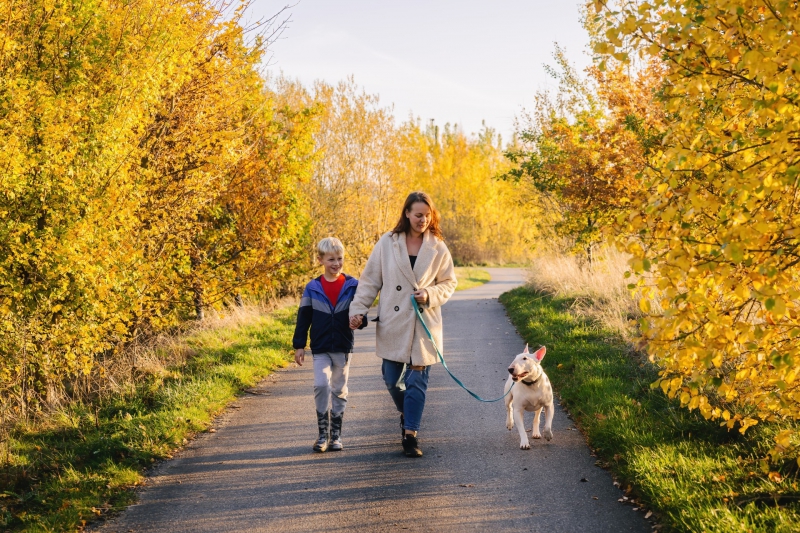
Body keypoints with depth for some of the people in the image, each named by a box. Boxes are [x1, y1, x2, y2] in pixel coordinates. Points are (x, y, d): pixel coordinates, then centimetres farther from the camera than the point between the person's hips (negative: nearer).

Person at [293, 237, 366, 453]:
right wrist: (299, 345, 1)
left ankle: (336, 434, 20)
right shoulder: (313, 288, 0)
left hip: (343, 348, 1)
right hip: (320, 348, -1)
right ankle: (322, 433, -4)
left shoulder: (353, 285, -1)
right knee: (321, 385, -15)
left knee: (339, 390, 9)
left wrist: (359, 321, -20)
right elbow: (303, 318, 3)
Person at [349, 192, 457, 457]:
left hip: (424, 324, -1)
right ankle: (405, 413, 39)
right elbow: (370, 280, 3)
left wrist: (430, 295, -11)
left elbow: (448, 283, 8)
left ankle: (411, 435, 3)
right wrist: (358, 309, -5)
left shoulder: (437, 248, 0)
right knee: (391, 378, 9)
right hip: (393, 323, 1)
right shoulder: (387, 243, -1)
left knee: (417, 380, -2)